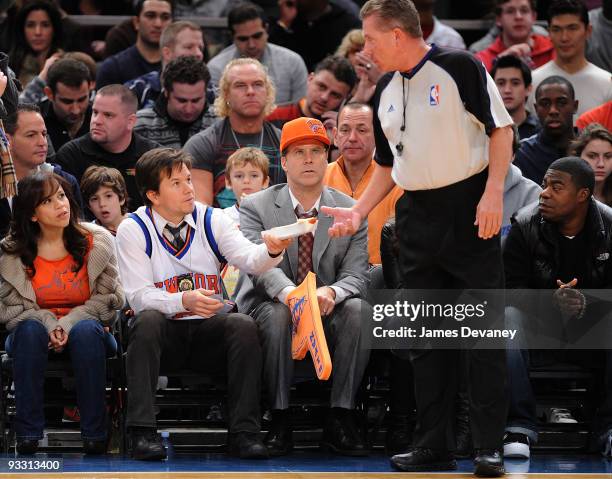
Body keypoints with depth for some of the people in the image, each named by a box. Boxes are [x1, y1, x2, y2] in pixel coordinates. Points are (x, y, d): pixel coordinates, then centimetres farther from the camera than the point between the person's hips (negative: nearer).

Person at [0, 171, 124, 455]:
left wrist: (69, 324, -19)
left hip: (86, 331, 0)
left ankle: (94, 433, -34)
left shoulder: (97, 243, -2)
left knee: (87, 330, -35)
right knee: (30, 329, -34)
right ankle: (27, 432, -34)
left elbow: (108, 299, -4)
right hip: (36, 336, 0)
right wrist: (49, 325, -20)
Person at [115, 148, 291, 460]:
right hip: (164, 332, -2)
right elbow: (139, 296, -13)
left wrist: (272, 251, -37)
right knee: (147, 321, -34)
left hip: (210, 330, 2)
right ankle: (143, 431, -37)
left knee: (244, 325, -27)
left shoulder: (211, 220, 4)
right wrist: (184, 301, -31)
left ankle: (243, 432, -28)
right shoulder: (133, 229, -3)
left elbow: (249, 258, -12)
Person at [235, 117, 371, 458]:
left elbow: (356, 275, -4)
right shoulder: (256, 207, 0)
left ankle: (340, 419, -24)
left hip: (329, 313, 2)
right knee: (277, 314, -36)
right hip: (272, 306, -2)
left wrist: (331, 292, -30)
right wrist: (290, 294, -39)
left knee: (360, 310, -30)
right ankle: (280, 419, -25)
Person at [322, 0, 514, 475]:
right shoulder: (385, 93, 12)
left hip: (470, 212, -7)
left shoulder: (459, 67, -8)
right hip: (416, 217, 7)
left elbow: (500, 129, -9)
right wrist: (357, 212, 12)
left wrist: (493, 193, -18)